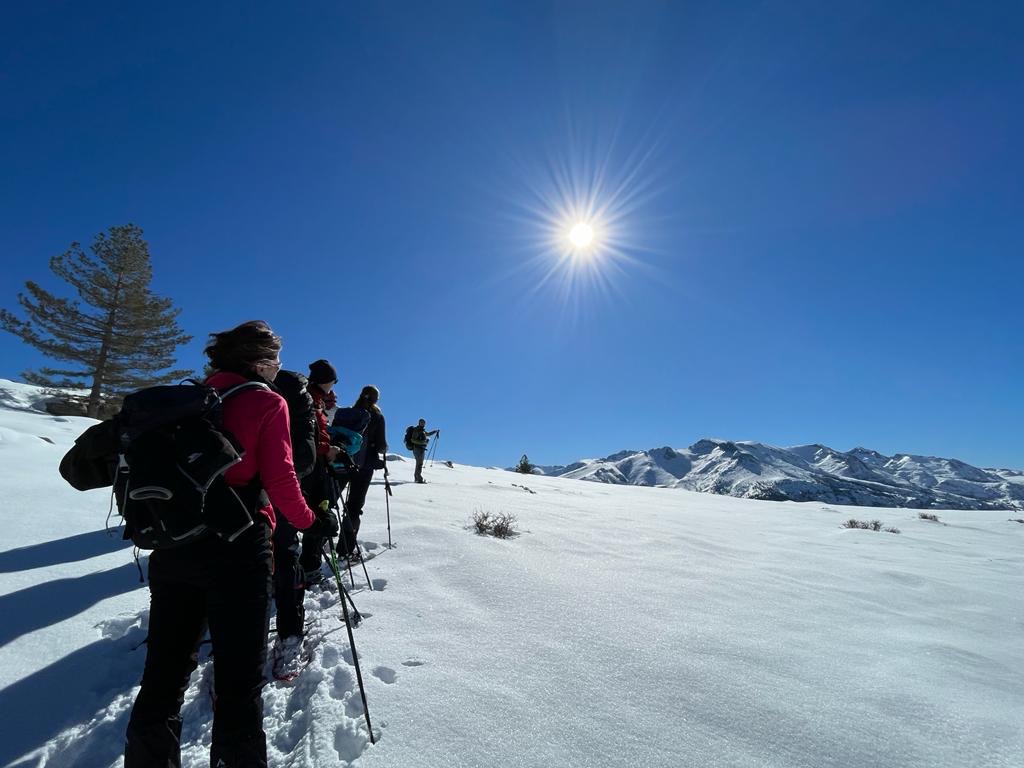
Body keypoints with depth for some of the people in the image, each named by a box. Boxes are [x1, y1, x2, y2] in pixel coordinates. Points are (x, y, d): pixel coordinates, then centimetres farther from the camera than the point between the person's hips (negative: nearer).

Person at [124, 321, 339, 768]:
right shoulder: (268, 403, -7)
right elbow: (279, 478, -12)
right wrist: (310, 522, 2)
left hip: (174, 543, 6)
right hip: (237, 547, -6)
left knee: (165, 672, 18)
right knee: (239, 679, 6)